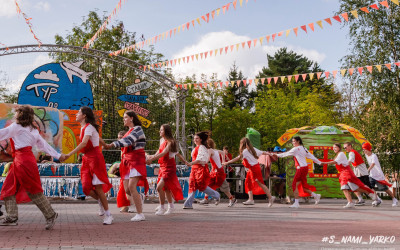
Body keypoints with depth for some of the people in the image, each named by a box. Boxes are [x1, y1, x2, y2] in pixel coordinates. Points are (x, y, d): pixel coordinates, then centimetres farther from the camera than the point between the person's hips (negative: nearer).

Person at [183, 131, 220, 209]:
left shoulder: (202, 147, -10)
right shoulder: (196, 148, 18)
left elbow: (200, 159, -21)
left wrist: (191, 163, -30)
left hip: (201, 169, -9)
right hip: (194, 168, 9)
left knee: (202, 186, -6)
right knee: (192, 185, 2)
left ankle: (216, 195, 13)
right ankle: (188, 204, 0)